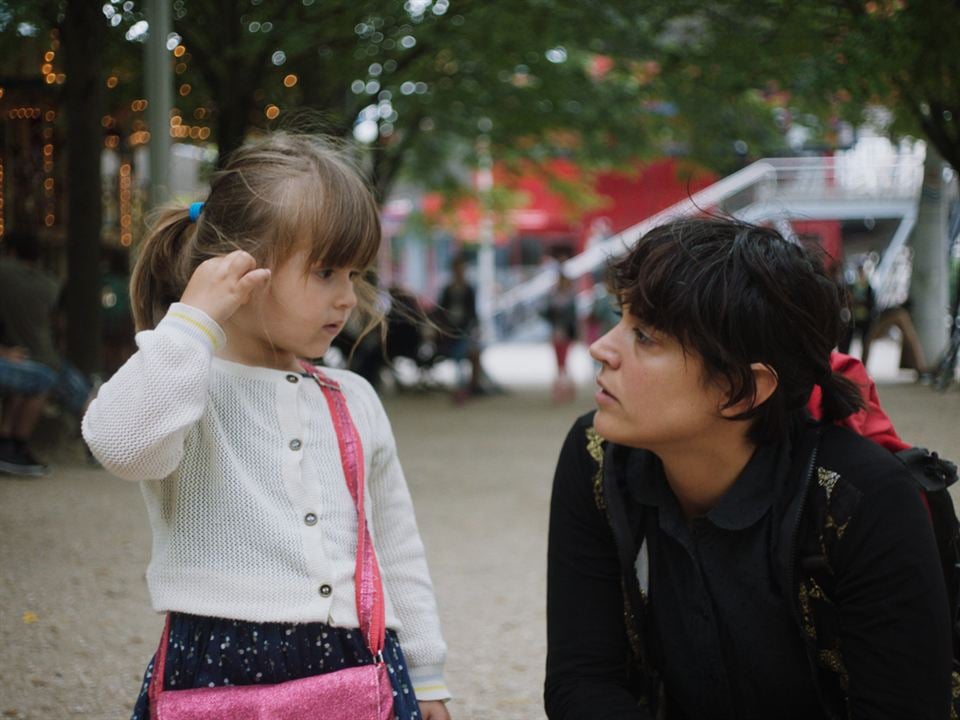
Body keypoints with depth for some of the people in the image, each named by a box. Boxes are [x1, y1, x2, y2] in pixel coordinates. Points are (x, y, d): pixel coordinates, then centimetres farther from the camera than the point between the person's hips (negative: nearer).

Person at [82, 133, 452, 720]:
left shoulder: (354, 400, 15)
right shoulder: (186, 385, -2)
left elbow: (398, 551, 20)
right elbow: (122, 443, -26)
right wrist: (195, 318, -19)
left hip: (362, 666, 5)